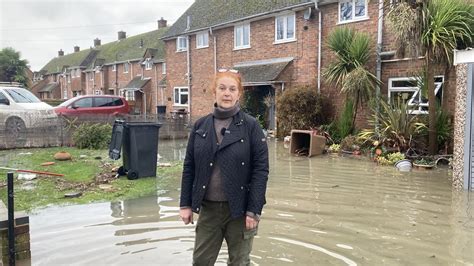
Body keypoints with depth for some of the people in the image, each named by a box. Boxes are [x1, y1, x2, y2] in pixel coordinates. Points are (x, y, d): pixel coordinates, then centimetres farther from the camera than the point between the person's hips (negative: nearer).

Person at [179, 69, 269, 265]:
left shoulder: (251, 126, -7)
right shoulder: (200, 125, 2)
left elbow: (261, 170, -10)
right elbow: (189, 167, 5)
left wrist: (254, 210, -14)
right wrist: (185, 204, 2)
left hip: (239, 208, -2)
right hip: (208, 207, 3)